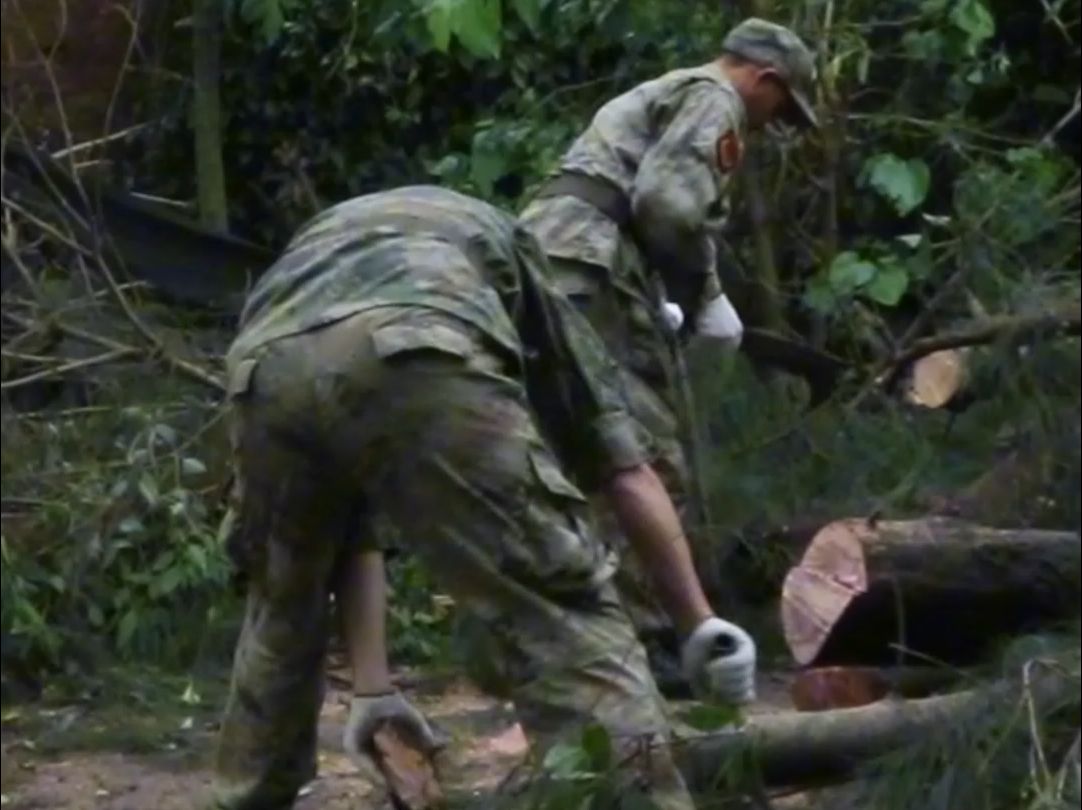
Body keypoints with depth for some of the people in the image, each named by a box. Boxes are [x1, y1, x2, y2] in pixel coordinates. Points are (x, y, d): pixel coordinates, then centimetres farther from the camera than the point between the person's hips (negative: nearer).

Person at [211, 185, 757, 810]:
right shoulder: (503, 247, 41)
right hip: (421, 358, -4)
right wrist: (700, 625, 40)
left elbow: (352, 528, 44)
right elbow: (627, 472, 35)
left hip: (270, 366, 4)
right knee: (565, 617, 4)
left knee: (282, 619, 30)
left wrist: (372, 687, 48)